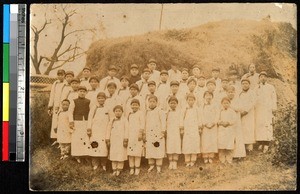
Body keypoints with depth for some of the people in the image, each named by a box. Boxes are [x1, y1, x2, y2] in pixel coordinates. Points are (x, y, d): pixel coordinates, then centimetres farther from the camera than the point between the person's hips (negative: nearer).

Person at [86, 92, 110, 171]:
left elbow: (108, 121, 13)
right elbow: (90, 118, 3)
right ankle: (95, 165, 1)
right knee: (95, 147, -6)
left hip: (104, 131, 2)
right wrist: (89, 128, -4)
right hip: (95, 131, -2)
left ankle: (103, 165, 5)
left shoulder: (106, 109, 11)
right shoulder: (94, 108, 5)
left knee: (104, 148, -2)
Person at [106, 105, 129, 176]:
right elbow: (108, 130, 12)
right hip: (113, 141, 3)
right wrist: (107, 140, 7)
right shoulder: (112, 121, 10)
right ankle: (114, 169, 11)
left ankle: (119, 169, 5)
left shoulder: (124, 120, 1)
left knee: (121, 154, -4)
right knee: (113, 154, 4)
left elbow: (126, 130, -3)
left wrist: (125, 140, -9)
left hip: (121, 140, -3)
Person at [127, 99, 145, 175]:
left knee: (137, 153, -5)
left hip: (137, 135, -5)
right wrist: (126, 136, 16)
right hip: (130, 136, 6)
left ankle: (137, 168, 1)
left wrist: (140, 133, -15)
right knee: (130, 153, 3)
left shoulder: (140, 113, -1)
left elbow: (142, 124, -7)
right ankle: (131, 168, 9)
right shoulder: (130, 114, 18)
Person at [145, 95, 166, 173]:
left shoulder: (159, 111, -3)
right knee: (149, 151, 6)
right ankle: (151, 165, 20)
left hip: (158, 134, -4)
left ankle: (158, 166, 5)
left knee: (159, 150, -3)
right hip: (149, 134, 4)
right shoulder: (147, 112, 12)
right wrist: (144, 132, 15)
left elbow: (163, 121, -7)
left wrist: (163, 131, -11)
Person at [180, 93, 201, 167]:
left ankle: (193, 161, 7)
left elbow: (199, 119, 8)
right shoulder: (185, 109, 0)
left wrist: (200, 128, 9)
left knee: (195, 144, 0)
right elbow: (182, 119, 3)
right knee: (187, 145, 0)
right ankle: (187, 161, 5)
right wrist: (181, 129, 1)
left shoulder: (196, 109, 3)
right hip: (187, 130, -1)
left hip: (195, 130, 1)